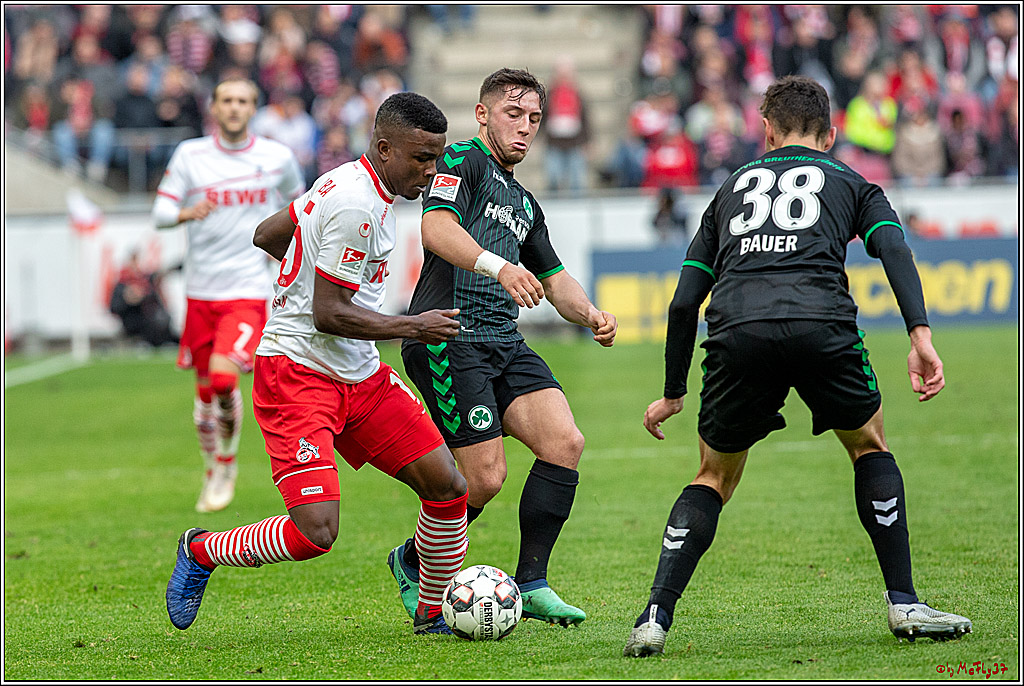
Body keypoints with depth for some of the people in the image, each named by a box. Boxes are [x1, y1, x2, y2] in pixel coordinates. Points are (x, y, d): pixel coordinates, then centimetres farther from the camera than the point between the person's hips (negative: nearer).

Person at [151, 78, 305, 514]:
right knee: (205, 390, 7)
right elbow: (160, 213, -5)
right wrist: (187, 213, -25)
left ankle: (228, 461, 2)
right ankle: (213, 472, 30)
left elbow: (295, 199, 21)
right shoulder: (189, 155, 1)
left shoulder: (277, 157, 2)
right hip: (201, 292, 2)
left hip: (248, 290, -2)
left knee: (224, 376, -22)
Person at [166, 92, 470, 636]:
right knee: (316, 531, -18)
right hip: (298, 372, -10)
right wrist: (412, 327, -16)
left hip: (359, 376, 10)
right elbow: (327, 314, -21)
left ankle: (434, 613, 20)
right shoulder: (358, 207, -21)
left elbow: (267, 235, 21)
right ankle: (200, 553, 8)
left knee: (447, 486, 1)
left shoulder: (349, 181, 10)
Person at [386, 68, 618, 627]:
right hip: (448, 337, -8)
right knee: (485, 476, -11)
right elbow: (436, 227, -19)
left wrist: (591, 315, 5)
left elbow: (556, 281, 27)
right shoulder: (463, 161, -1)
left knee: (564, 442, -10)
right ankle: (413, 565, 15)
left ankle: (530, 584, -5)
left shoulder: (524, 203, 26)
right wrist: (498, 266, -35)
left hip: (504, 343, 8)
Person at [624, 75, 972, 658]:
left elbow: (684, 302, 28)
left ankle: (655, 619, 4)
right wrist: (921, 334, -5)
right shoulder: (851, 184, 27)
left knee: (715, 478, 20)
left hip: (736, 335, 1)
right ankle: (904, 604, 18)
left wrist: (673, 393, 37)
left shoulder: (734, 186, 33)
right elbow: (894, 249, 5)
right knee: (870, 445, 25)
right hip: (821, 322, -1)